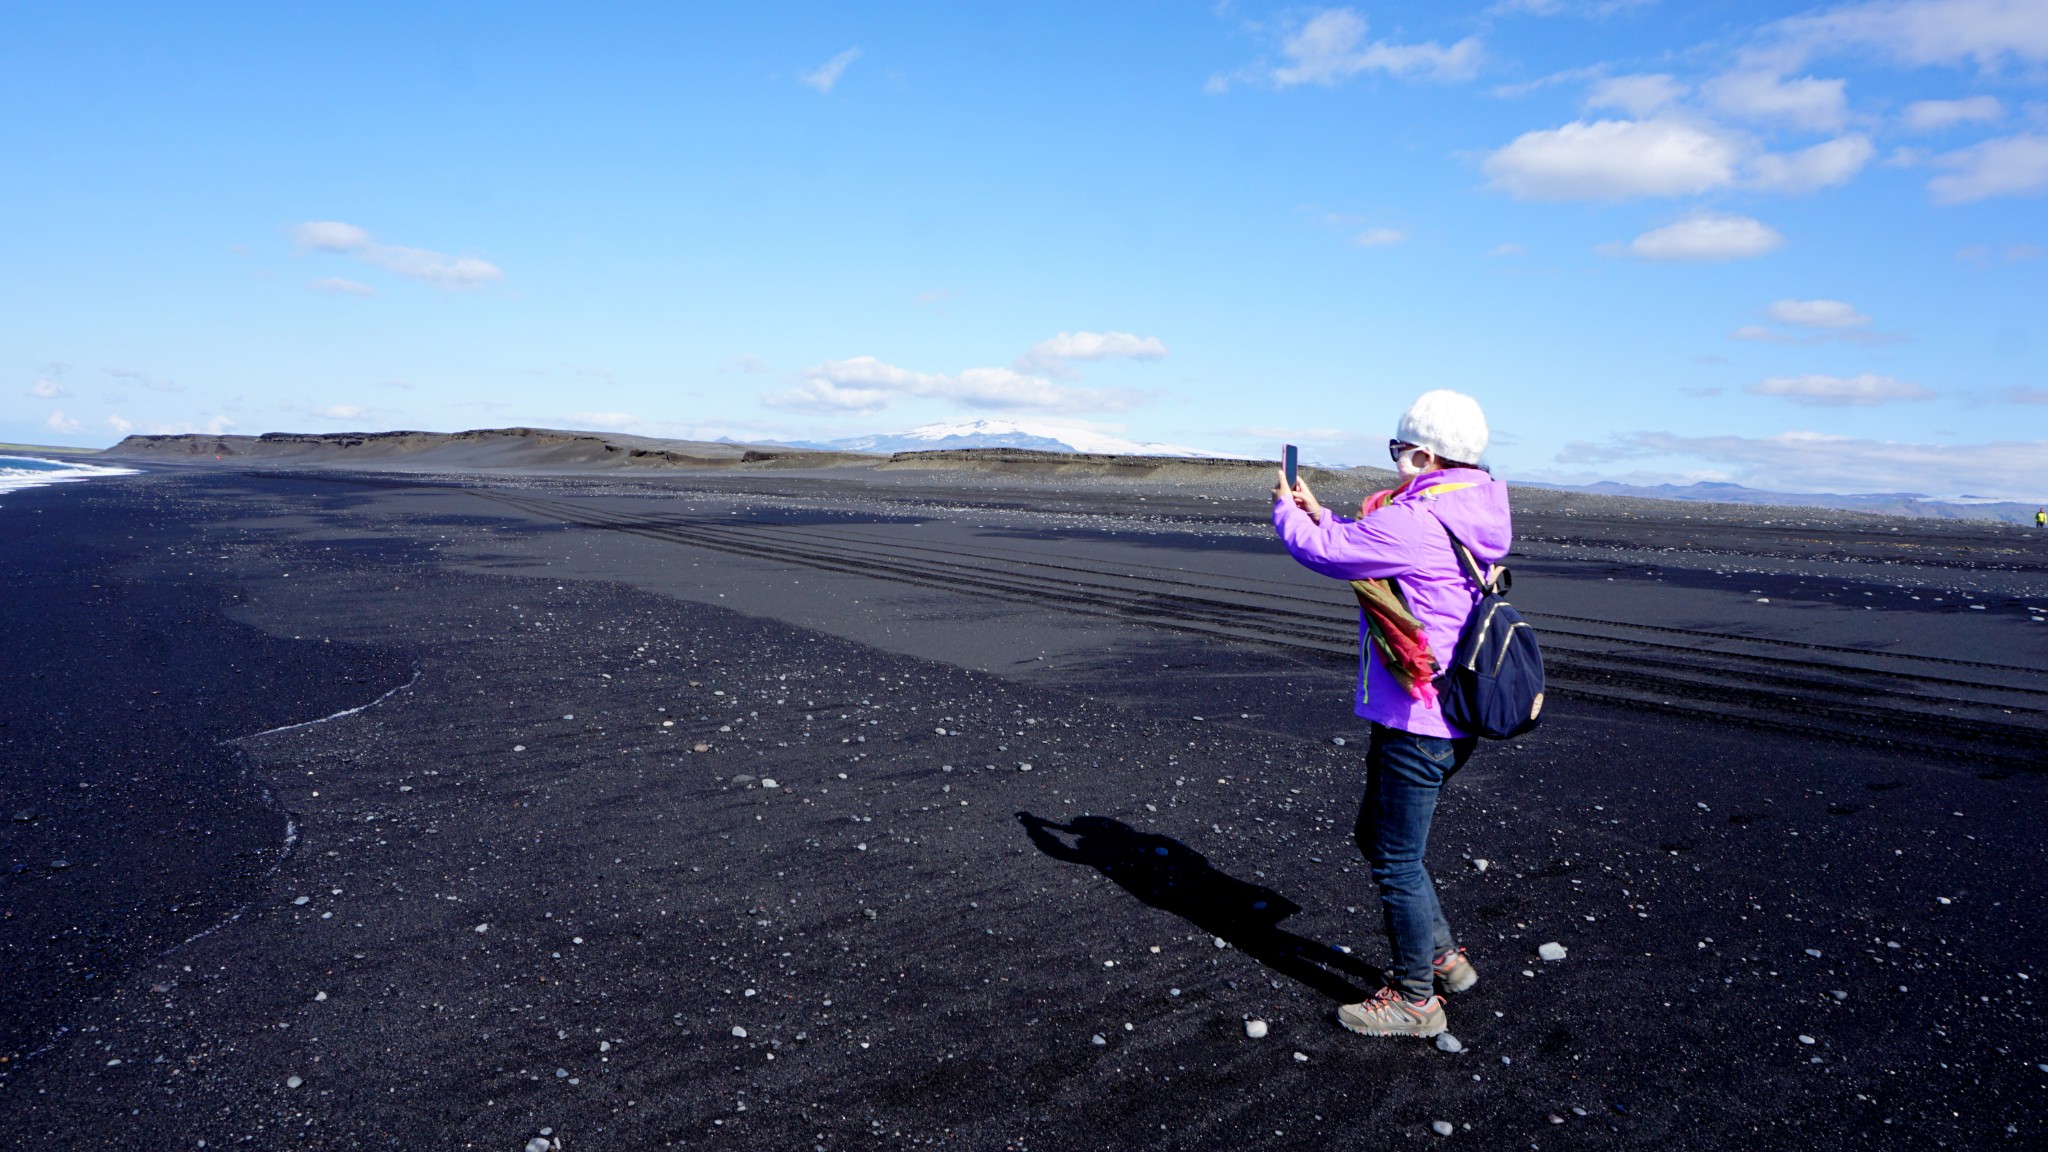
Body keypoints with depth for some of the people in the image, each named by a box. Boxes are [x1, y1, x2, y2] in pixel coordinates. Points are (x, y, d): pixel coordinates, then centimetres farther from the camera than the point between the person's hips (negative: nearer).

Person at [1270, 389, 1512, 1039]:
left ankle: (1414, 999, 19)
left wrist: (1286, 510, 6)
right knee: (1377, 835, 23)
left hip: (1416, 722, -10)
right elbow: (1366, 547, 21)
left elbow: (1325, 552, -13)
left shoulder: (1415, 519, -21)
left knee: (1395, 860, 4)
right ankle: (1443, 957, 34)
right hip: (1456, 718, 10)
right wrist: (1317, 512, 19)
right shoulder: (1465, 516, 10)